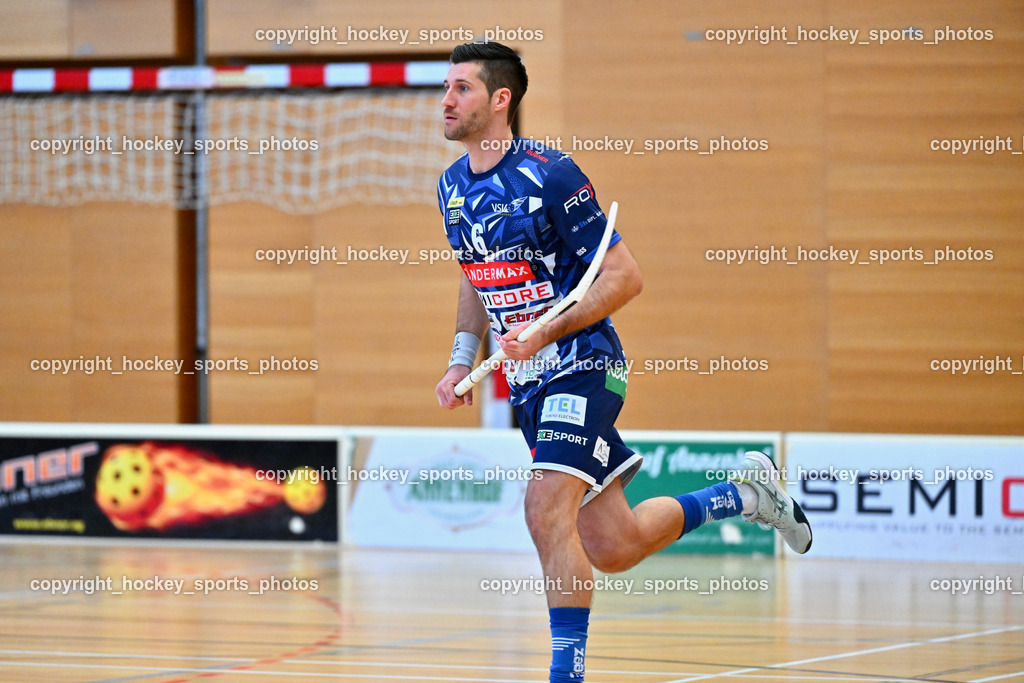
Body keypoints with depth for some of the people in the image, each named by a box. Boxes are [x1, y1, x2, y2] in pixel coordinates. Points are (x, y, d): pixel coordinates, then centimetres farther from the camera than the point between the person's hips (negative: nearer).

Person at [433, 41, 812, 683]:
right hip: (528, 383, 8)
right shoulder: (453, 186, 8)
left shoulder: (549, 174, -15)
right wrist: (462, 361, 11)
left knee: (547, 512, -25)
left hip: (582, 366, -8)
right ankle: (744, 494, 32)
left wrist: (545, 331, -22)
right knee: (612, 548, 10)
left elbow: (625, 276, -14)